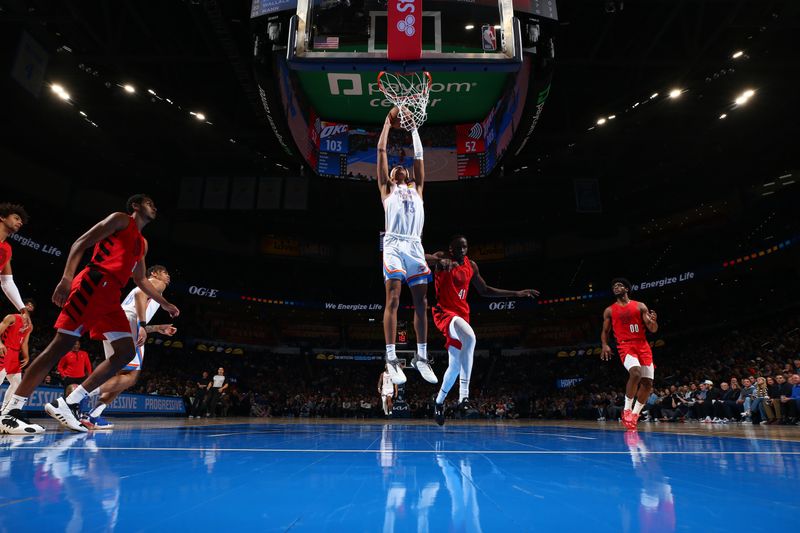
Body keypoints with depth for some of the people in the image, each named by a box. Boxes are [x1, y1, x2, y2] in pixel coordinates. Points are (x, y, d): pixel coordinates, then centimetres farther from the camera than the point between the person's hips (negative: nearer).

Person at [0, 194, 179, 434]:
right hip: (93, 284, -8)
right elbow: (80, 243, -3)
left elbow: (140, 280, 36)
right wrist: (66, 277, -19)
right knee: (61, 343, -13)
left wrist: (165, 304, 35)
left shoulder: (142, 243, 29)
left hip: (110, 296, 8)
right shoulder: (120, 219, 7)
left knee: (127, 352, -1)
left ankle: (69, 403, 0)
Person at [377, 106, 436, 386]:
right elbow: (381, 150, 20)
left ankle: (421, 356, 7)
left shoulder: (416, 189, 28)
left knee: (421, 302, 0)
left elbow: (419, 156, 31)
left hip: (415, 247, 4)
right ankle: (391, 358, -11)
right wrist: (389, 122, 28)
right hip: (394, 246, -3)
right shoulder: (387, 190, 20)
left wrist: (413, 127, 38)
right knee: (393, 300, -11)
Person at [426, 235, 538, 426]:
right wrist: (440, 261, -44)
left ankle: (439, 402, 32)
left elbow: (485, 291, 20)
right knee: (469, 337, -36)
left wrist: (516, 293, 16)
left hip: (461, 314, 7)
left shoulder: (471, 265, 12)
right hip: (444, 312, -7)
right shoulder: (442, 257, -4)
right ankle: (464, 395, -36)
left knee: (455, 365, 10)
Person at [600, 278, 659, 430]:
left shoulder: (640, 306, 8)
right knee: (635, 372, -30)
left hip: (643, 346, 3)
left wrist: (653, 321, -19)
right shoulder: (609, 310, 9)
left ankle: (634, 415, 16)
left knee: (648, 382, 0)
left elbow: (653, 330, 4)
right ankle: (627, 410, -16)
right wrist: (605, 345, -6)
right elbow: (605, 331, 13)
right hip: (625, 346, -3)